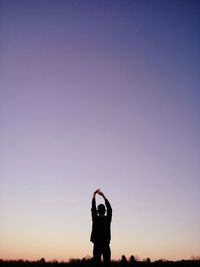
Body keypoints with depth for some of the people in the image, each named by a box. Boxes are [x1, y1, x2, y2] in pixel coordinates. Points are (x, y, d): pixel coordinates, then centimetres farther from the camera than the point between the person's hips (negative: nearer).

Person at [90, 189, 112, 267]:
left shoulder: (95, 218, -5)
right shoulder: (108, 218, -2)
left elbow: (93, 208, 5)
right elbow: (109, 208, 10)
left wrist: (94, 195, 14)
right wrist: (103, 196, 17)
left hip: (97, 245, -1)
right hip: (106, 245, 1)